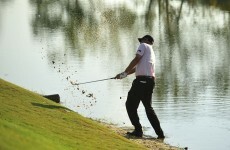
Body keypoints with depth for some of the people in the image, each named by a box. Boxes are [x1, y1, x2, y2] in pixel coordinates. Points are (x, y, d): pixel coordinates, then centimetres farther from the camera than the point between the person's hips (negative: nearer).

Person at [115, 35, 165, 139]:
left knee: (130, 105, 0)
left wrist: (125, 73, -5)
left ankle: (138, 130, -7)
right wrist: (125, 74, 29)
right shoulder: (151, 51, 29)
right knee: (148, 107, 15)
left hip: (142, 80, -8)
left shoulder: (144, 45, 5)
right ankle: (160, 133, 9)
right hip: (150, 81, 8)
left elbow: (136, 60, -9)